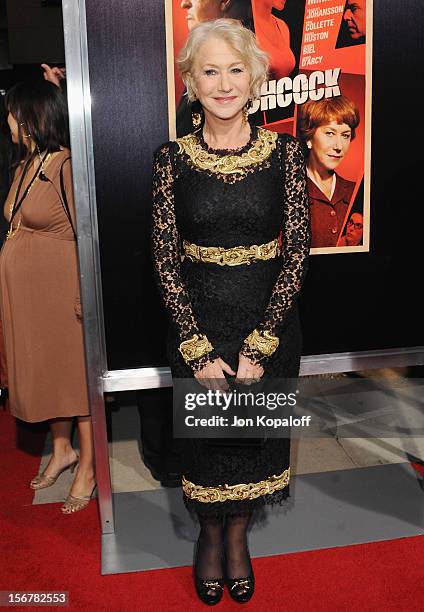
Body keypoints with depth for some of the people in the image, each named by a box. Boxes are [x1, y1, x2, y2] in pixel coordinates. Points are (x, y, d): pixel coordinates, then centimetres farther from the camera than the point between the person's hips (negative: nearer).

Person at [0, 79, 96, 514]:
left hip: (61, 290, -8)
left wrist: (84, 299, -20)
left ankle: (87, 469, 19)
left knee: (75, 370, 4)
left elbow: (86, 234, -19)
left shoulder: (65, 166, -16)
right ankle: (62, 450, 36)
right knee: (42, 370, 17)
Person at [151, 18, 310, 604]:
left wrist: (258, 346, -13)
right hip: (196, 322, 0)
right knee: (205, 432, 14)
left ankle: (239, 533, 42)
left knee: (257, 432, 15)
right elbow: (165, 259, -5)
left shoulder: (284, 151, -5)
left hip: (270, 320, 0)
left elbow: (297, 253, -7)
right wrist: (200, 349, -11)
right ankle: (210, 533, 42)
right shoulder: (172, 158, -5)